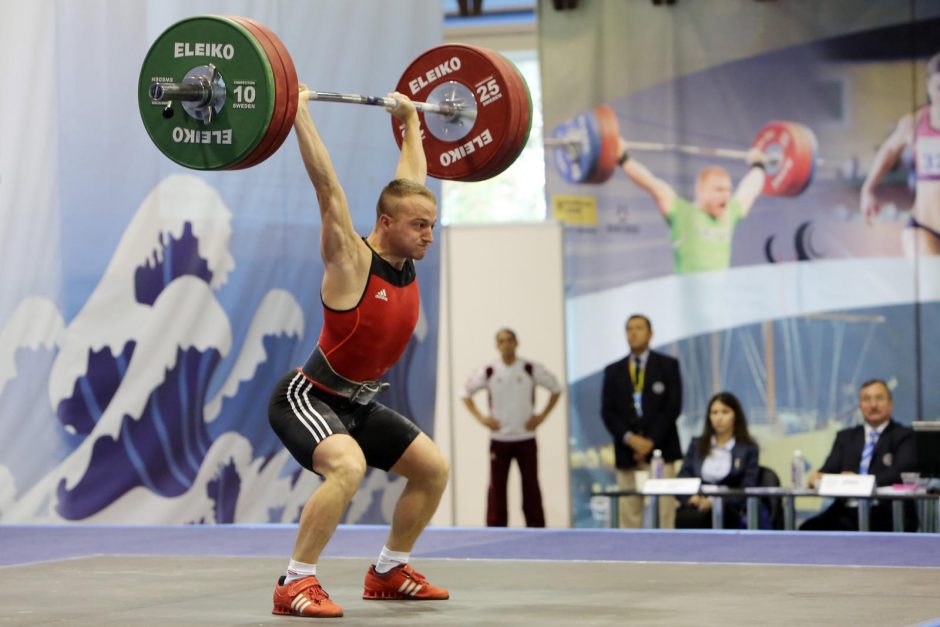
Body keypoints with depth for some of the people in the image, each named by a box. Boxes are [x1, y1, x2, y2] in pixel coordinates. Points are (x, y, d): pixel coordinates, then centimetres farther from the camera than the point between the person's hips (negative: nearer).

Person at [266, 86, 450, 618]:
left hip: (358, 402, 9)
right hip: (307, 398, -9)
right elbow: (327, 185, -28)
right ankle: (296, 584, -25)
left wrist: (410, 119, 19)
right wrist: (299, 113, -28)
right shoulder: (351, 260, -21)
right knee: (348, 466, -34)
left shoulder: (406, 261, -1)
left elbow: (412, 180, 11)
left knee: (435, 470, 8)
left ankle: (388, 572, 21)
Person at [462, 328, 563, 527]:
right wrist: (481, 417, 0)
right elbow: (466, 393, 12)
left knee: (531, 487, 2)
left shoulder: (531, 369, -2)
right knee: (497, 489, -1)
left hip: (526, 438, 0)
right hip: (499, 439, 0)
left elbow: (555, 389, 10)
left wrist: (542, 416, 0)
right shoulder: (488, 372, 0)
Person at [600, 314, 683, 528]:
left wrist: (651, 442, -10)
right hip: (627, 452, 2)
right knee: (629, 514, -2)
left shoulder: (668, 365, 7)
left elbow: (673, 407, -1)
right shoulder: (613, 371, 14)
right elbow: (607, 412, 7)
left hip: (660, 450, -2)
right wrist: (629, 438, -10)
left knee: (664, 511, -8)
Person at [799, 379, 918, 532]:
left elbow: (899, 473, -6)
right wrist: (818, 477, -15)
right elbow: (830, 469, 11)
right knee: (808, 529, -25)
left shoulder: (905, 436, 10)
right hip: (846, 512, 4)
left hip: (886, 515, -4)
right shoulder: (845, 437, 24)